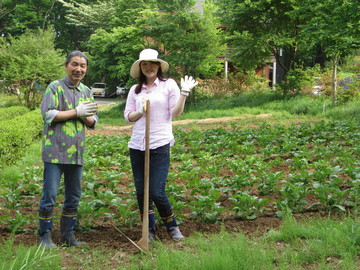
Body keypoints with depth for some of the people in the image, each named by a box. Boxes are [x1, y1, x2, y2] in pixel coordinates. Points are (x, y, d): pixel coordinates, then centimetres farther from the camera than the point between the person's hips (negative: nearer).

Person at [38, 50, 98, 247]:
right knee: (49, 195, -3)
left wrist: (85, 117, -9)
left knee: (73, 196, 12)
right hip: (55, 151, -6)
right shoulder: (55, 87, -2)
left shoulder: (86, 91, 14)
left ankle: (68, 235, 23)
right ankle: (45, 236, 9)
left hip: (76, 152, 6)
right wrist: (77, 112, -12)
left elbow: (93, 121, 15)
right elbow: (47, 114, -13)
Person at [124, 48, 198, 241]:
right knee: (141, 193, 7)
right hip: (137, 146, 4)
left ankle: (172, 227, 15)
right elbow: (128, 116, 10)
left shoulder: (169, 85, 3)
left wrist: (184, 92, -12)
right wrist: (141, 111, -8)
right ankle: (150, 231, 22)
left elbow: (176, 113, -1)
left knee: (157, 193, -9)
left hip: (160, 146, -4)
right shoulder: (135, 89, 13)